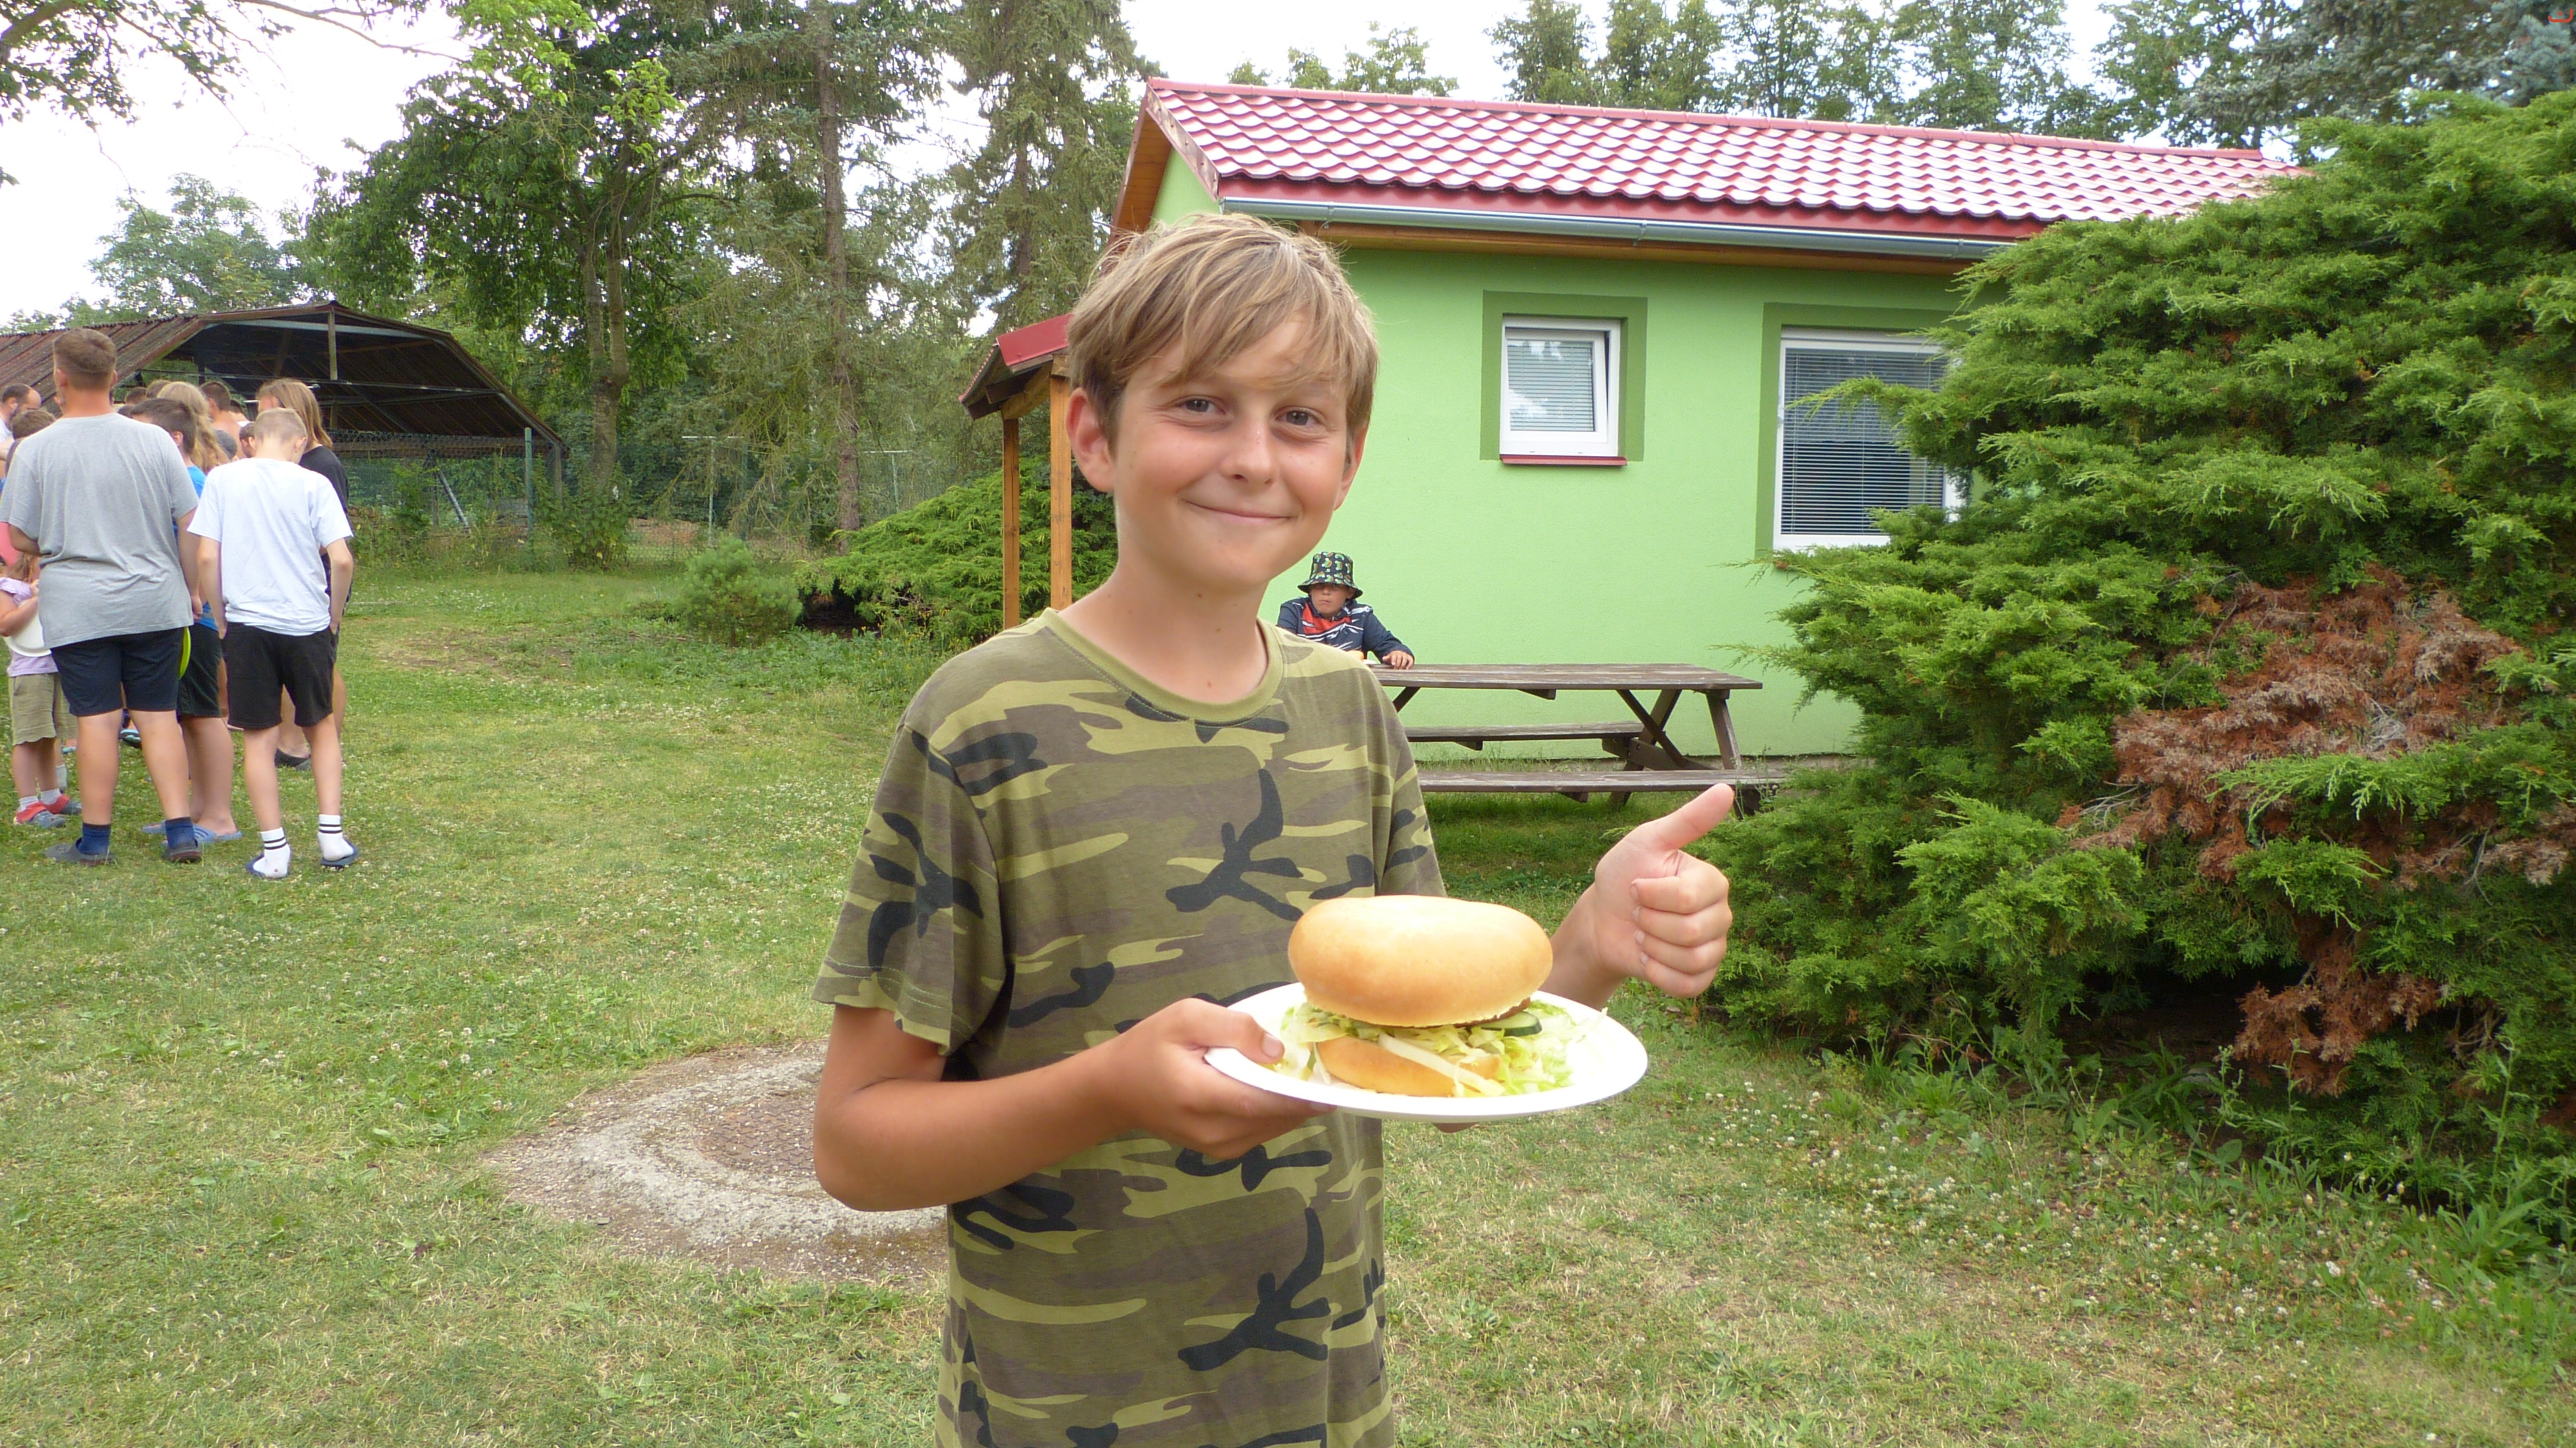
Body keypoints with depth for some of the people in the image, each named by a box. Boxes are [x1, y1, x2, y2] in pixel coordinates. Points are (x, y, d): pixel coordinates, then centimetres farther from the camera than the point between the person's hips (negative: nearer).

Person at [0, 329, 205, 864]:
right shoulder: (154, 441, -2)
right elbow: (191, 522, 0)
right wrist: (192, 587, 13)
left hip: (77, 608, -1)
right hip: (155, 601, 2)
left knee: (97, 719, 3)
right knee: (159, 715, 7)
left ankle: (94, 840, 13)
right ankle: (180, 831, 4)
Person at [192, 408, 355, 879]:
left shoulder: (222, 479, 1)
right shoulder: (312, 483, -3)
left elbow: (206, 558, -3)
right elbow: (342, 560, -9)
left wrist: (221, 620, 8)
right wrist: (334, 616, 5)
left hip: (247, 623, 0)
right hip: (307, 623, 0)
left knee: (258, 736, 7)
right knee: (321, 726, 17)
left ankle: (273, 848, 7)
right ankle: (330, 834, 12)